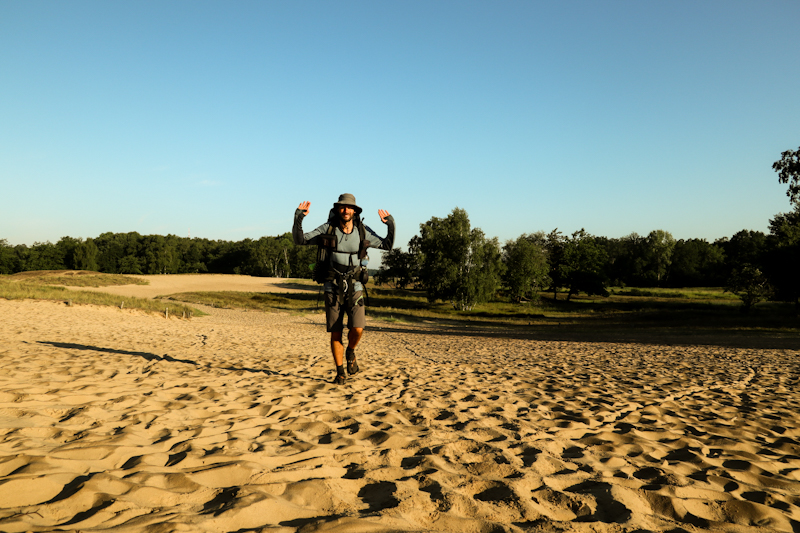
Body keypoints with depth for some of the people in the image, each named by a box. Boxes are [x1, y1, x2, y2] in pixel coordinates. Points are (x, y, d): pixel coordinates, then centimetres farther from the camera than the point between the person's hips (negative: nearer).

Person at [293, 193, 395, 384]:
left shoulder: (363, 231, -2)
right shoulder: (328, 229, -4)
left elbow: (387, 245, 8)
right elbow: (299, 240, -4)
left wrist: (391, 225, -7)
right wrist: (298, 219, -20)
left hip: (354, 288, 0)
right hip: (333, 288, 0)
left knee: (357, 329, -15)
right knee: (335, 333, 1)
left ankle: (350, 353, 19)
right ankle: (340, 373, 17)